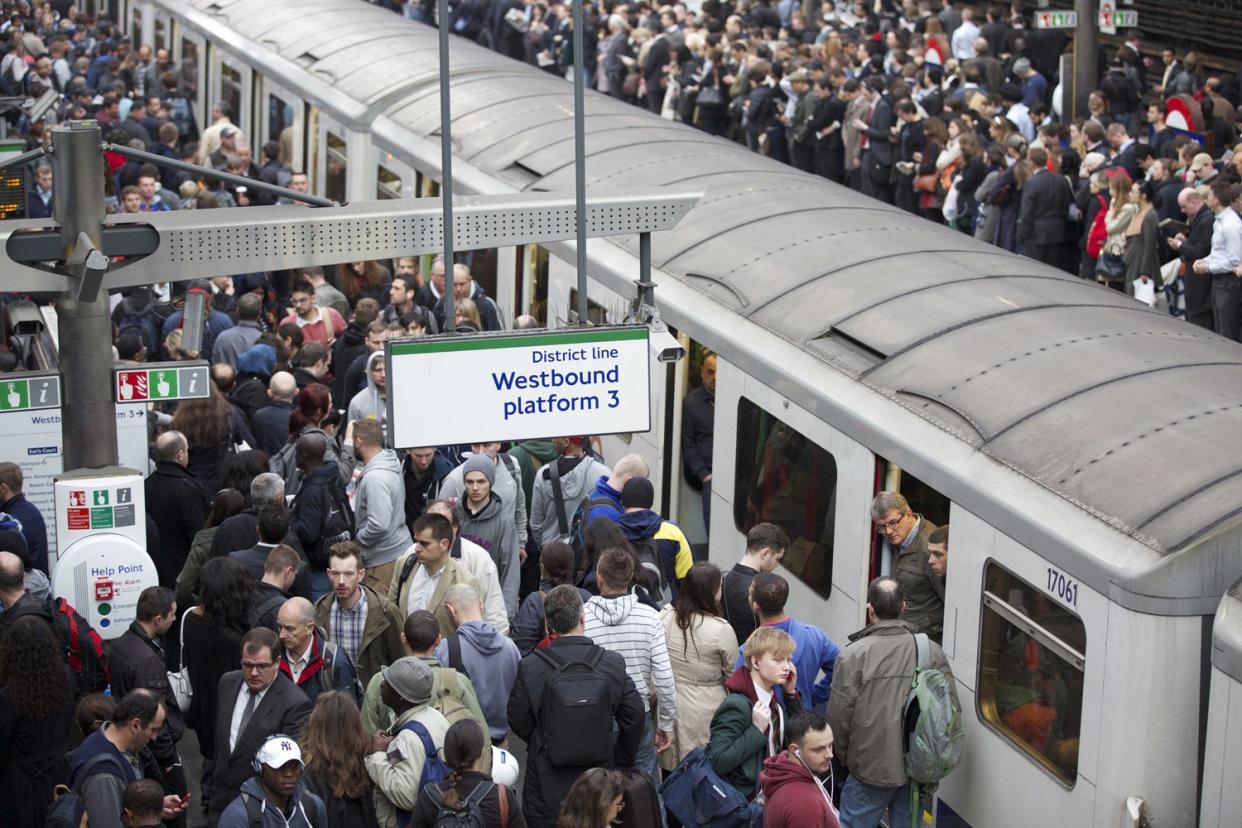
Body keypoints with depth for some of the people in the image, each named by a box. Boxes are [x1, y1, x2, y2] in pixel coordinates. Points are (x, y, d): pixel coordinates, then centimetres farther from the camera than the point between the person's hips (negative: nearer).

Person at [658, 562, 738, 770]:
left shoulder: (664, 618, -8)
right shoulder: (721, 630, -17)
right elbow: (733, 675, -4)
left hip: (669, 704, 4)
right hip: (705, 707, -4)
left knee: (670, 770, 15)